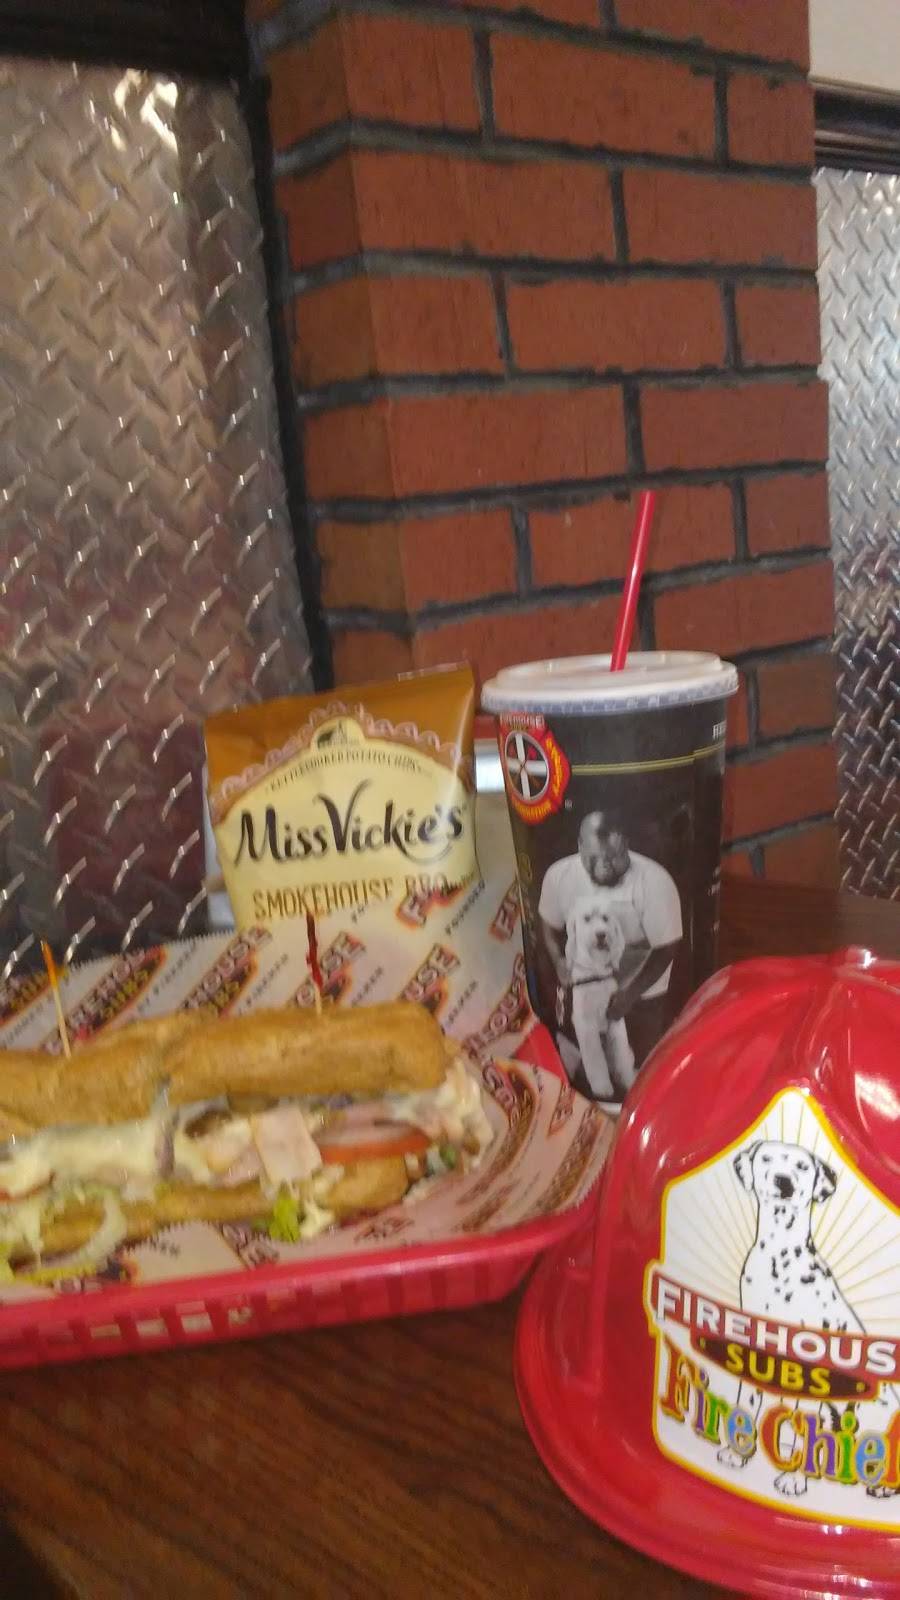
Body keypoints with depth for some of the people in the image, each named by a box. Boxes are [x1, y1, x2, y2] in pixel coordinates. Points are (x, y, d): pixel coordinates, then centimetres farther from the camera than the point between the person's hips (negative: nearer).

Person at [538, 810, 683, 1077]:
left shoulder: (655, 882, -33)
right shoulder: (559, 875, -24)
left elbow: (666, 948, -21)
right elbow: (550, 923, -3)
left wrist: (630, 994, -25)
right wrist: (559, 960, -20)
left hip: (642, 990, -2)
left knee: (644, 1061, 17)